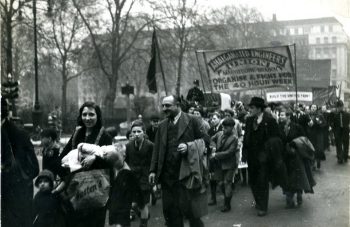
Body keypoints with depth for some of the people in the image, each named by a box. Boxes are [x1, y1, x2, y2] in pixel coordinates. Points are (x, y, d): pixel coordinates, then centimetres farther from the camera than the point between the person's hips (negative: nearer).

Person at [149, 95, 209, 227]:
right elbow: (157, 149, 12)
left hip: (187, 173, -5)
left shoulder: (192, 121, 0)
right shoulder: (162, 126, 14)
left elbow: (205, 139, -3)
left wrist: (188, 146, -17)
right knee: (170, 210, 9)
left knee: (190, 209, -1)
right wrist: (153, 170, 5)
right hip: (167, 175, 5)